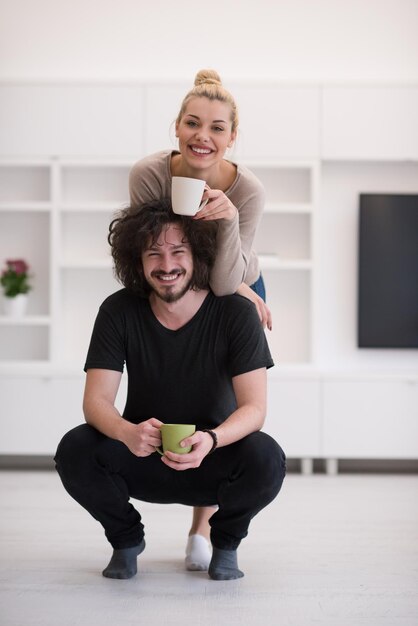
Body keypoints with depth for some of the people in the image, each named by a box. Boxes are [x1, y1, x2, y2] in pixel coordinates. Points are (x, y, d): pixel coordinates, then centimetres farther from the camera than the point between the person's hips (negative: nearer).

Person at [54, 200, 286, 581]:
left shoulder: (236, 313, -15)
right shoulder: (119, 312, -11)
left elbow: (254, 407, -19)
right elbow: (96, 400, -16)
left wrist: (211, 439, -42)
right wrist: (127, 432, -41)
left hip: (212, 462, -1)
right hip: (142, 458, 1)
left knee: (266, 458, -32)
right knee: (74, 450, -28)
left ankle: (225, 542, 2)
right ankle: (127, 539, 4)